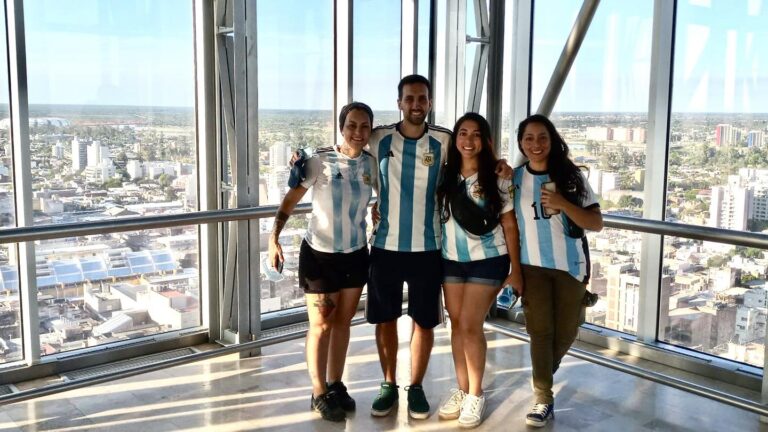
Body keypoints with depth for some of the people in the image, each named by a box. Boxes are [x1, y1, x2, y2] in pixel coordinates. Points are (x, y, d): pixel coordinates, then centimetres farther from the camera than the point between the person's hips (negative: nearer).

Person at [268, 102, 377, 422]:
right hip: (319, 255, -4)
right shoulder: (320, 161, -14)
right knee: (321, 325, 5)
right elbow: (291, 200, -12)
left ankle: (335, 386, 31)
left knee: (342, 322, 15)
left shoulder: (372, 164, -3)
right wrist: (274, 237, -22)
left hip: (355, 255, 4)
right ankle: (319, 394, 19)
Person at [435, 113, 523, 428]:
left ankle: (475, 395, 10)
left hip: (487, 260, -4)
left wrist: (516, 270, -5)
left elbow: (510, 226, -3)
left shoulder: (497, 178, -6)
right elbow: (436, 217, 8)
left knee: (470, 325, -6)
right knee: (457, 324, 8)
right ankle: (462, 390, 22)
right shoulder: (445, 176, 3)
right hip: (451, 260, 4)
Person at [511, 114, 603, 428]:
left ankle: (544, 374, 41)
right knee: (540, 330, -2)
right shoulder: (513, 178, -2)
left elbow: (596, 224, -10)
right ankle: (543, 399, 7)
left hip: (570, 265, 0)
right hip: (533, 266, 0)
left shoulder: (571, 176, -7)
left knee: (566, 332, 12)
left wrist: (562, 204, -22)